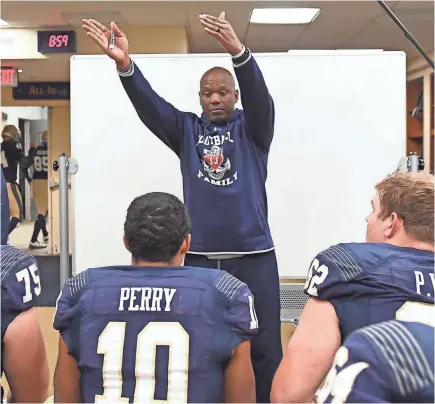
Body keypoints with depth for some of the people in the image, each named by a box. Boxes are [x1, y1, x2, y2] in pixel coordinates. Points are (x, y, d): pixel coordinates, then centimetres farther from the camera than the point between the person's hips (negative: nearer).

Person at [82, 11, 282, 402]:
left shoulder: (251, 127, 4)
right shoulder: (187, 129, 9)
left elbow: (259, 95, -16)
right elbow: (149, 105, -6)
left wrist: (239, 52, -36)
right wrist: (124, 64, -26)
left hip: (253, 254, -1)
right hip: (198, 255, 2)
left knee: (264, 345, 4)